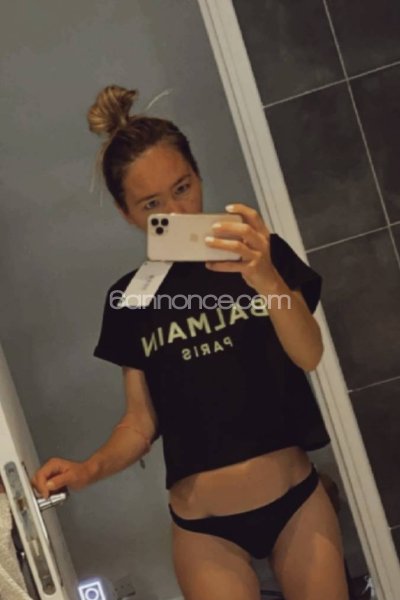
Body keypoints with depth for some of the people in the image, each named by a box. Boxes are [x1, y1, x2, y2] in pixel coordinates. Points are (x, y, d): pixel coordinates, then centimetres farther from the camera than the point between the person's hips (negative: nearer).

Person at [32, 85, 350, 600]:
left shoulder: (264, 256, -4)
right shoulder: (129, 299, -1)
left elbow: (314, 360, -14)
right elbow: (142, 422, 4)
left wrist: (269, 281, -30)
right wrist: (90, 469, -14)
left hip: (297, 501, 0)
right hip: (203, 526, 0)